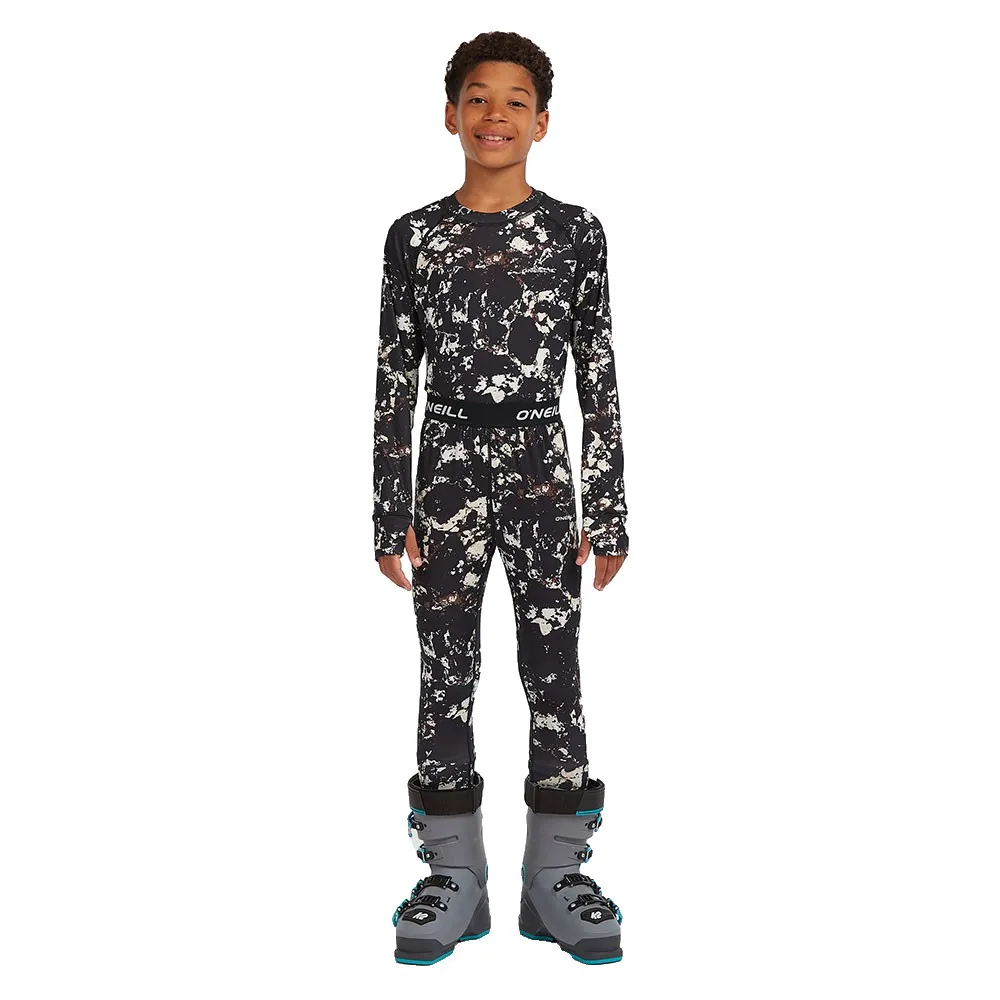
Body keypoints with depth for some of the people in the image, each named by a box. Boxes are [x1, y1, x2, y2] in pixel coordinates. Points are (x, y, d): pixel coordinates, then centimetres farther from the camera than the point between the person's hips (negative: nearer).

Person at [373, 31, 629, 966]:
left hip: (543, 470, 0)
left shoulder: (575, 231, 2)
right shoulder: (415, 235, 4)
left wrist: (608, 509, 0)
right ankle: (454, 874, 17)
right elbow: (394, 381, 4)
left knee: (553, 668, 3)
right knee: (445, 671, 5)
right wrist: (391, 511, 1)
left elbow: (599, 377, 3)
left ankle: (555, 874, 16)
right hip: (448, 470, 1)